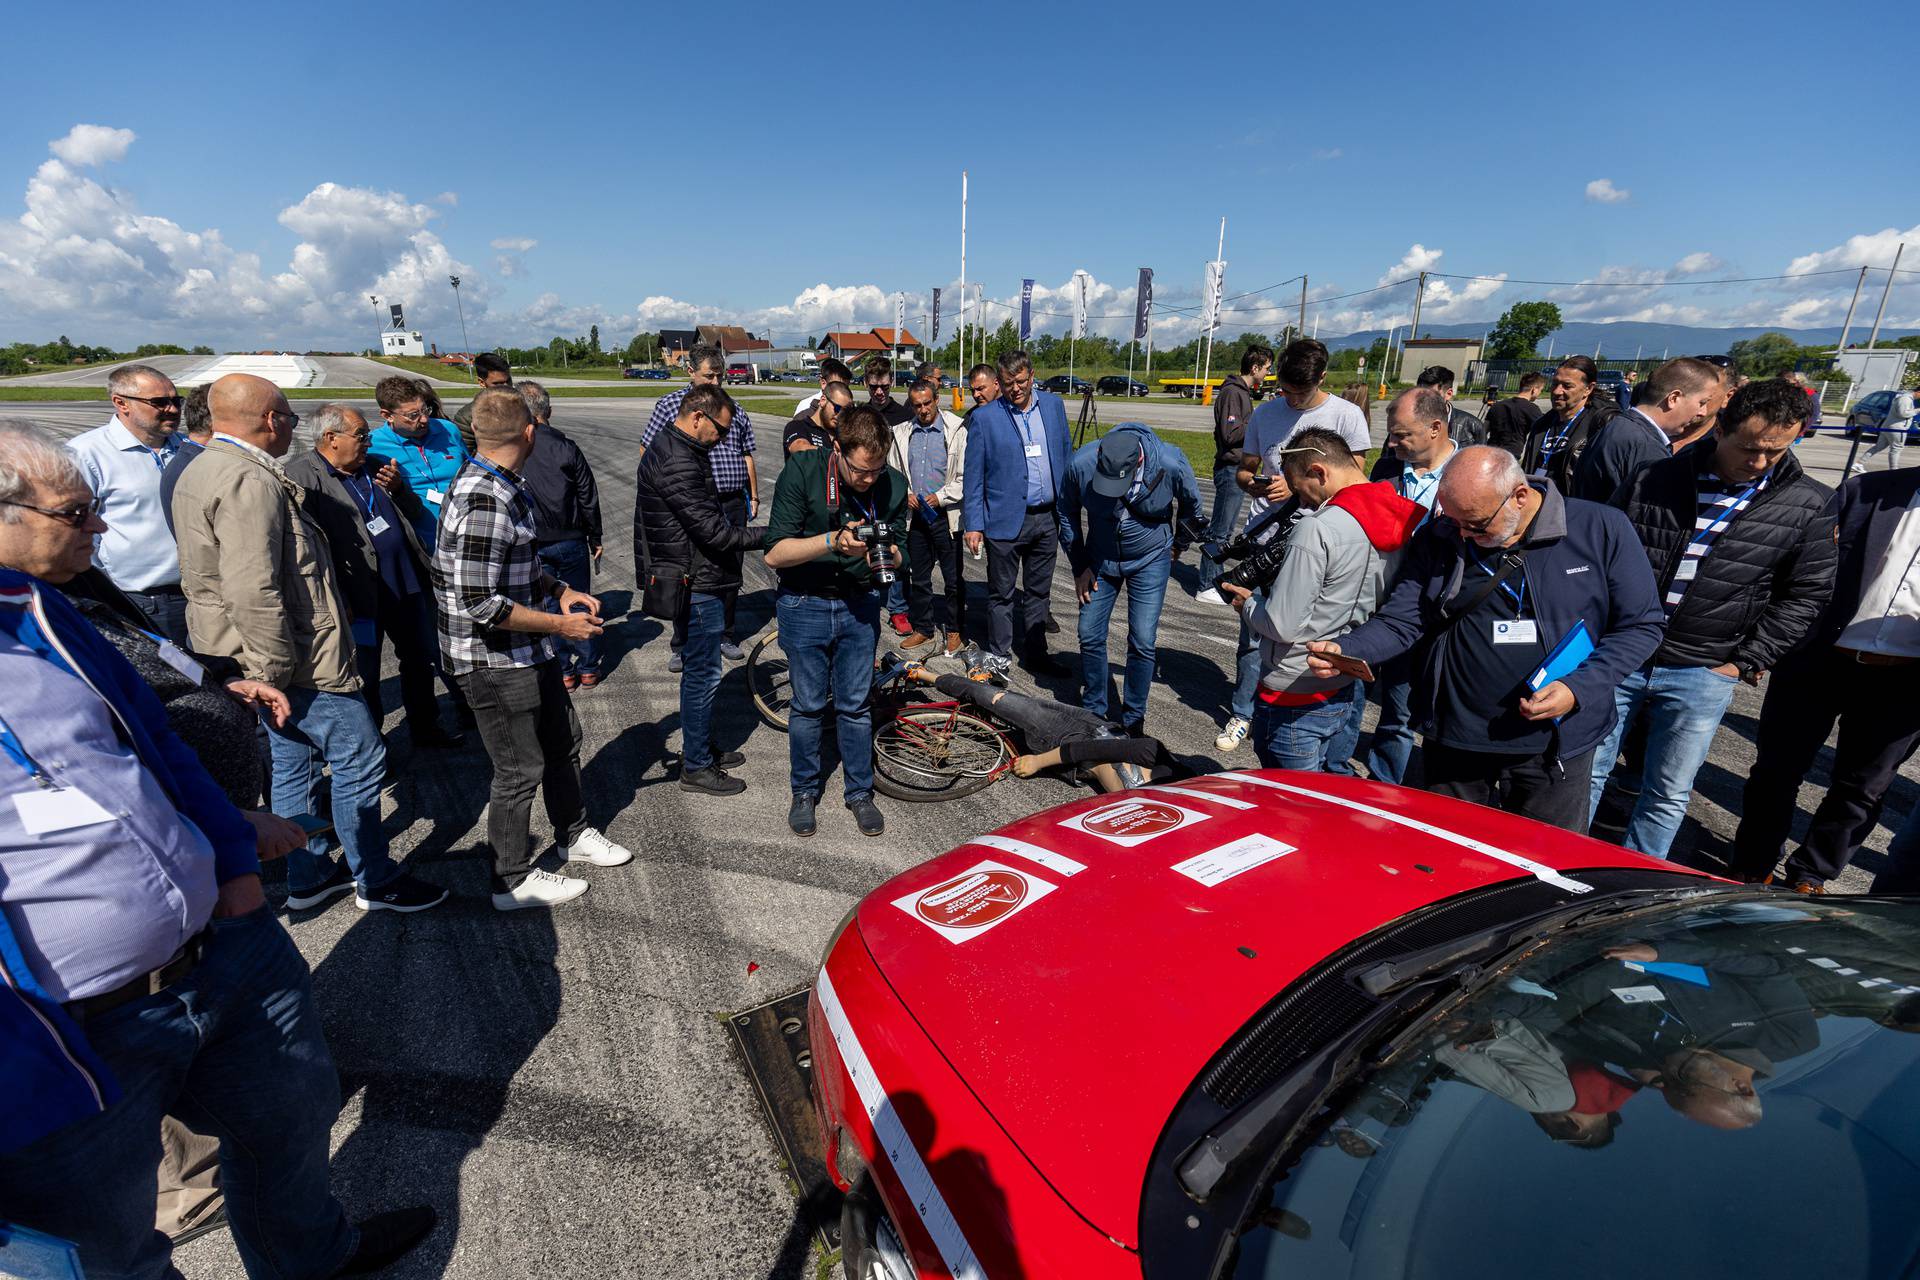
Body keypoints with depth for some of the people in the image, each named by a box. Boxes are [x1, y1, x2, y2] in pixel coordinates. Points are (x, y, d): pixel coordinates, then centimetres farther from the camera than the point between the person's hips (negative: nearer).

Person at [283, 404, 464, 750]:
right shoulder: (302, 476, -10)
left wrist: (399, 489, -4)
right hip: (359, 595, -6)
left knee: (420, 658, 18)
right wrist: (338, 600, -21)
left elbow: (414, 513, 18)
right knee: (364, 675, 8)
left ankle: (424, 727, 36)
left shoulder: (376, 465, 10)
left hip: (407, 581, 6)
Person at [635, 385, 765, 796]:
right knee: (702, 674, 0)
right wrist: (767, 535, -17)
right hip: (697, 585, -11)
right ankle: (696, 768, 13)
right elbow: (713, 531, -25)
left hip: (698, 580, 11)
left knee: (700, 671, 20)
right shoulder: (679, 464, -23)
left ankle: (700, 748, 34)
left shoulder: (672, 452, 12)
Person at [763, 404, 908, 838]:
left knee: (857, 704, 9)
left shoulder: (894, 485, -9)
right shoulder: (801, 471, -17)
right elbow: (775, 554, -19)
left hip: (859, 603, 2)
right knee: (807, 704, 8)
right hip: (804, 604, -2)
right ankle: (805, 792, 28)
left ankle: (860, 792, 27)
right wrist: (832, 541, -32)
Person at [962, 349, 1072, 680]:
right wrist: (973, 525, -8)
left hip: (1047, 518, 4)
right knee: (1002, 593, 6)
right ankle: (997, 657, 20)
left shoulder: (1053, 405, 5)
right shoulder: (983, 417, -6)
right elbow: (974, 475, -4)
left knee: (1038, 592, 15)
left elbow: (1066, 456, 11)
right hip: (1005, 520, -4)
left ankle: (1036, 655, 27)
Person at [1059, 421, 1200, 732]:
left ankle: (1133, 718, 16)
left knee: (1142, 642, -3)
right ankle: (1093, 711, 24)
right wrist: (1079, 566, -1)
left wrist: (1178, 543, 12)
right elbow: (1067, 513, -3)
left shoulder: (1171, 463, -27)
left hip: (1150, 560, -2)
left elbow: (1191, 505, -2)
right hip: (1100, 559, 2)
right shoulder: (1081, 464, -24)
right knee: (1090, 636, 4)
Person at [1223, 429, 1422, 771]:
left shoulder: (1317, 529, -25)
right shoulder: (1399, 522, 1)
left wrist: (1247, 604, -5)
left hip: (1296, 702, -8)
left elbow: (1282, 625, -24)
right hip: (1351, 689, 8)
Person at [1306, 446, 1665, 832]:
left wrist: (1578, 689, -15)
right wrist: (1343, 650, -23)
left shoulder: (1602, 529, -6)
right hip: (1454, 742, 1)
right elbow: (1399, 622, -4)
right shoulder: (1437, 539, -1)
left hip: (1555, 745, -1)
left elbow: (1641, 625, -1)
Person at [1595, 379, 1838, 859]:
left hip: (1703, 676, 0)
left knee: (1668, 797, 11)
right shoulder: (1654, 479, -2)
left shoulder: (1809, 505, 0)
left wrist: (1746, 661, -1)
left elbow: (1805, 595, 6)